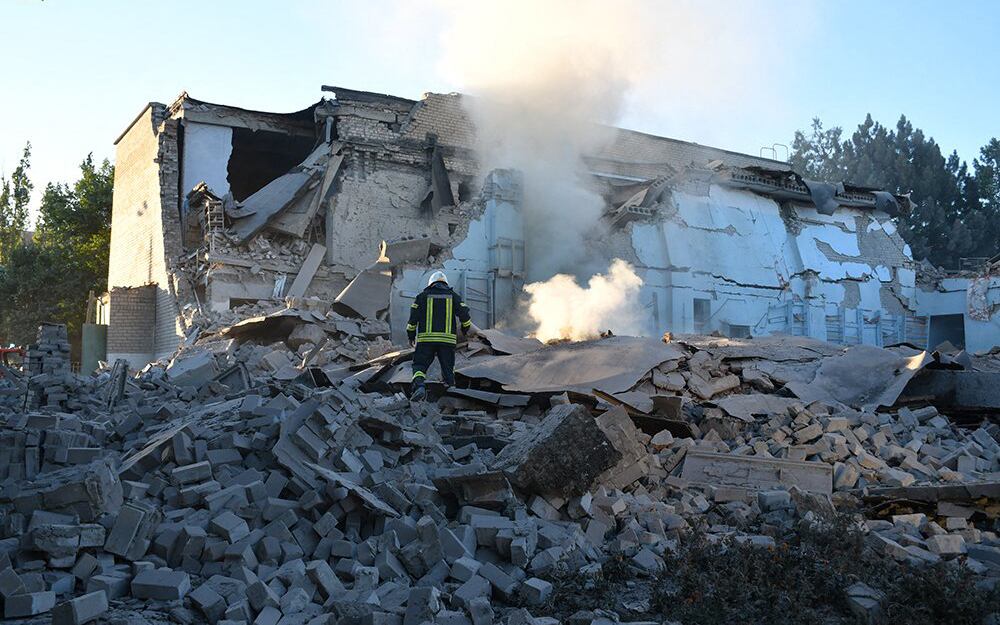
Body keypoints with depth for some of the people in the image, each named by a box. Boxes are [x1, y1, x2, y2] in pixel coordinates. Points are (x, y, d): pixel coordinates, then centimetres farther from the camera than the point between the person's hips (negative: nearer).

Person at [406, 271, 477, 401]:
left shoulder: (423, 296, 10)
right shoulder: (453, 296, 12)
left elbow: (413, 317, 5)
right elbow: (464, 315, 5)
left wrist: (411, 335, 15)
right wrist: (466, 330, 22)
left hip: (426, 338, -1)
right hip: (448, 339, 1)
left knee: (420, 365, 0)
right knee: (448, 368, 14)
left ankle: (419, 385, -25)